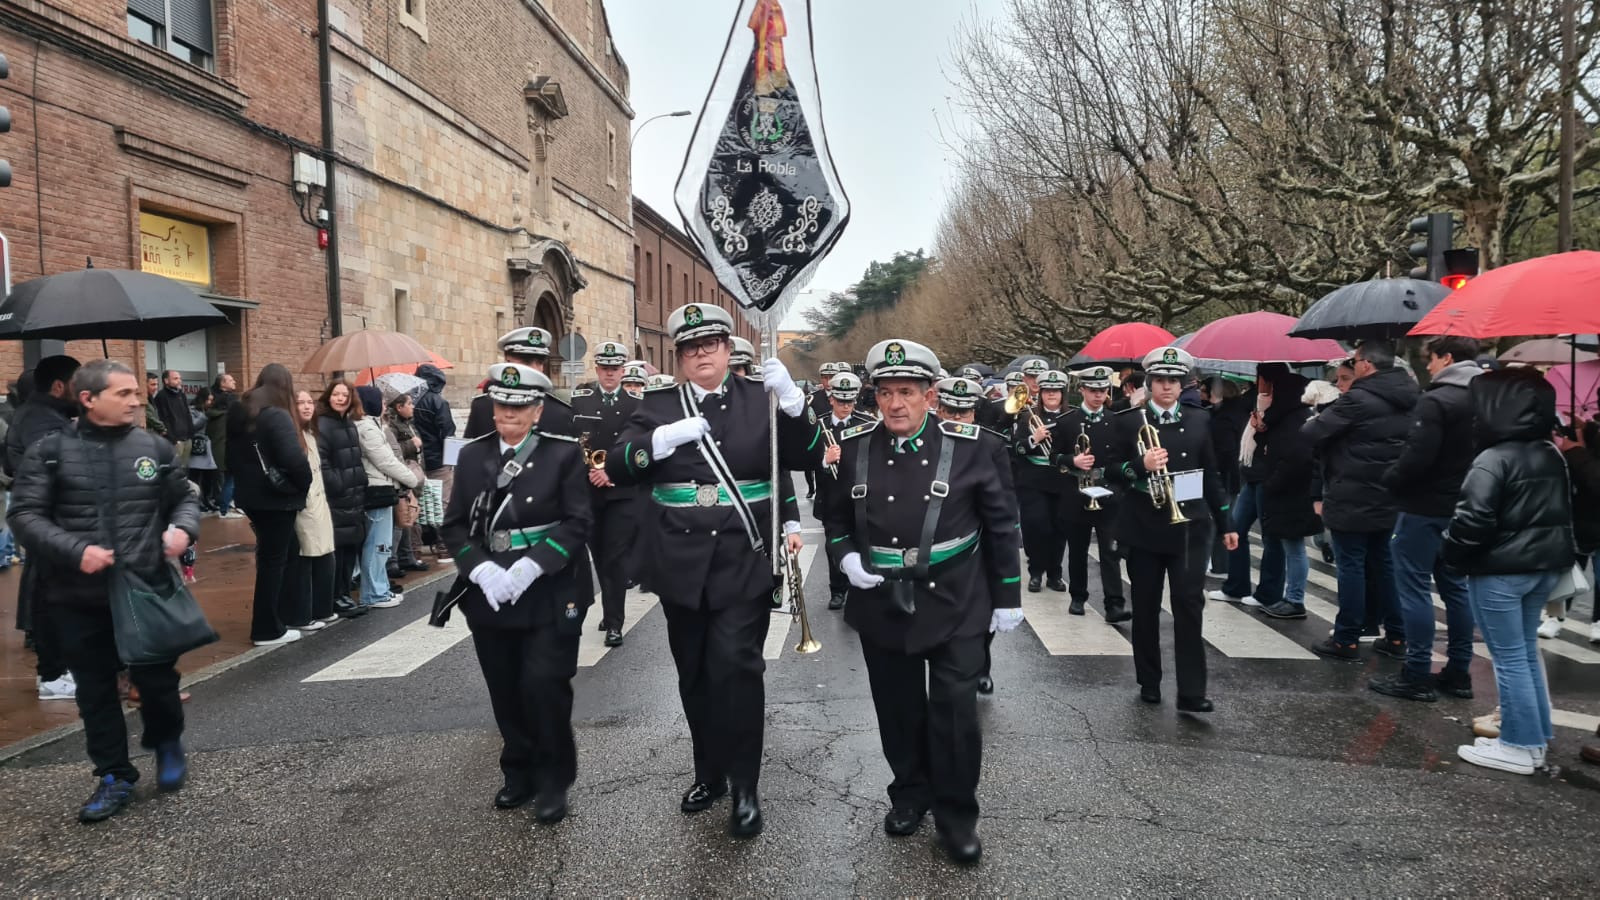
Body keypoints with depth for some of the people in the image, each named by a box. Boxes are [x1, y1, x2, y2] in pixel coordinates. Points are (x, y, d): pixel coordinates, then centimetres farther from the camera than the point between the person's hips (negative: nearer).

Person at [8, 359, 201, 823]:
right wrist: (75, 550, -18)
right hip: (79, 597, 0)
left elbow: (184, 497, 13)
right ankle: (115, 777, 26)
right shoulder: (49, 452, -2)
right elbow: (25, 514, -5)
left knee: (156, 679, 6)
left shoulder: (155, 447, 3)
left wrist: (183, 528, -8)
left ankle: (168, 744, 35)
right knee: (95, 690, 11)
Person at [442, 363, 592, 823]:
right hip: (489, 593, 4)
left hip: (550, 594, -3)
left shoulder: (564, 453, -3)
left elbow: (576, 523, -9)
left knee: (544, 685, -7)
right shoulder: (473, 455, 7)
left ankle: (553, 780, 14)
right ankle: (519, 772, 30)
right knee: (505, 691, 10)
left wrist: (531, 566, -20)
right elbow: (455, 526, 5)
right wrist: (481, 569, -13)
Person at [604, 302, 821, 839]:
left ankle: (744, 788, 4)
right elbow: (616, 468, -2)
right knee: (694, 674, 13)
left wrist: (791, 402, -19)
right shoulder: (658, 405, 5)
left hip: (745, 561, -2)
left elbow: (808, 458, -4)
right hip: (681, 563, 3)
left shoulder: (759, 399, 2)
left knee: (736, 666, -10)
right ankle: (709, 773, 31)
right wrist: (661, 440, -19)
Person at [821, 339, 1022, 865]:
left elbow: (1001, 526, 0)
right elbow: (836, 516, 11)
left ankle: (956, 813, 21)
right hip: (881, 603, 2)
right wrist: (846, 557, -8)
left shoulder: (973, 447, -9)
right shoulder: (853, 447, -3)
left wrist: (1007, 598, 2)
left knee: (954, 708, 1)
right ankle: (910, 793, 36)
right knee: (898, 706, 14)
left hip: (954, 605, -2)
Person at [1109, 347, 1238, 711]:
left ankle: (1191, 691, -1)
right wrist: (1141, 466, -21)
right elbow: (1114, 469, 0)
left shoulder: (1199, 420, 7)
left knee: (1189, 606, -5)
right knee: (1145, 607, 8)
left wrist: (1225, 524, 10)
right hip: (1144, 528, -1)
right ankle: (1149, 682, 22)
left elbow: (1211, 474, 11)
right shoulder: (1130, 421, 1)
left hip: (1189, 527, 1)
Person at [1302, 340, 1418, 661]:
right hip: (1389, 498, 8)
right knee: (1384, 563, 15)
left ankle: (1347, 639, 5)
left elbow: (1312, 433, -18)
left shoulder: (1357, 400, -19)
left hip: (1353, 499, -8)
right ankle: (1396, 636, 21)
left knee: (1351, 566, -1)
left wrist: (1320, 419, 4)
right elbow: (1409, 444, 16)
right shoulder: (1408, 399, 7)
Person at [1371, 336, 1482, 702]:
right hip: (1461, 507, 9)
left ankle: (1417, 675, 1)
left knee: (1414, 586, -2)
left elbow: (1417, 456, -23)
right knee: (1455, 587, 14)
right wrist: (1463, 487, 15)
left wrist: (1390, 480, -7)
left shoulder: (1437, 400, -17)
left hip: (1425, 507, -8)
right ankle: (1458, 672, 21)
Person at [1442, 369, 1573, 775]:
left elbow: (1473, 519, -23)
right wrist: (1555, 555, 21)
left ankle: (1519, 746, 8)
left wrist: (1454, 553, -8)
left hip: (1500, 570, -8)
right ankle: (1536, 738, 24)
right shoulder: (1553, 457, 9)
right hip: (1544, 565, 8)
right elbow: (1564, 510, 17)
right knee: (1527, 651, 17)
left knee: (1509, 657, 0)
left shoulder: (1493, 460, -19)